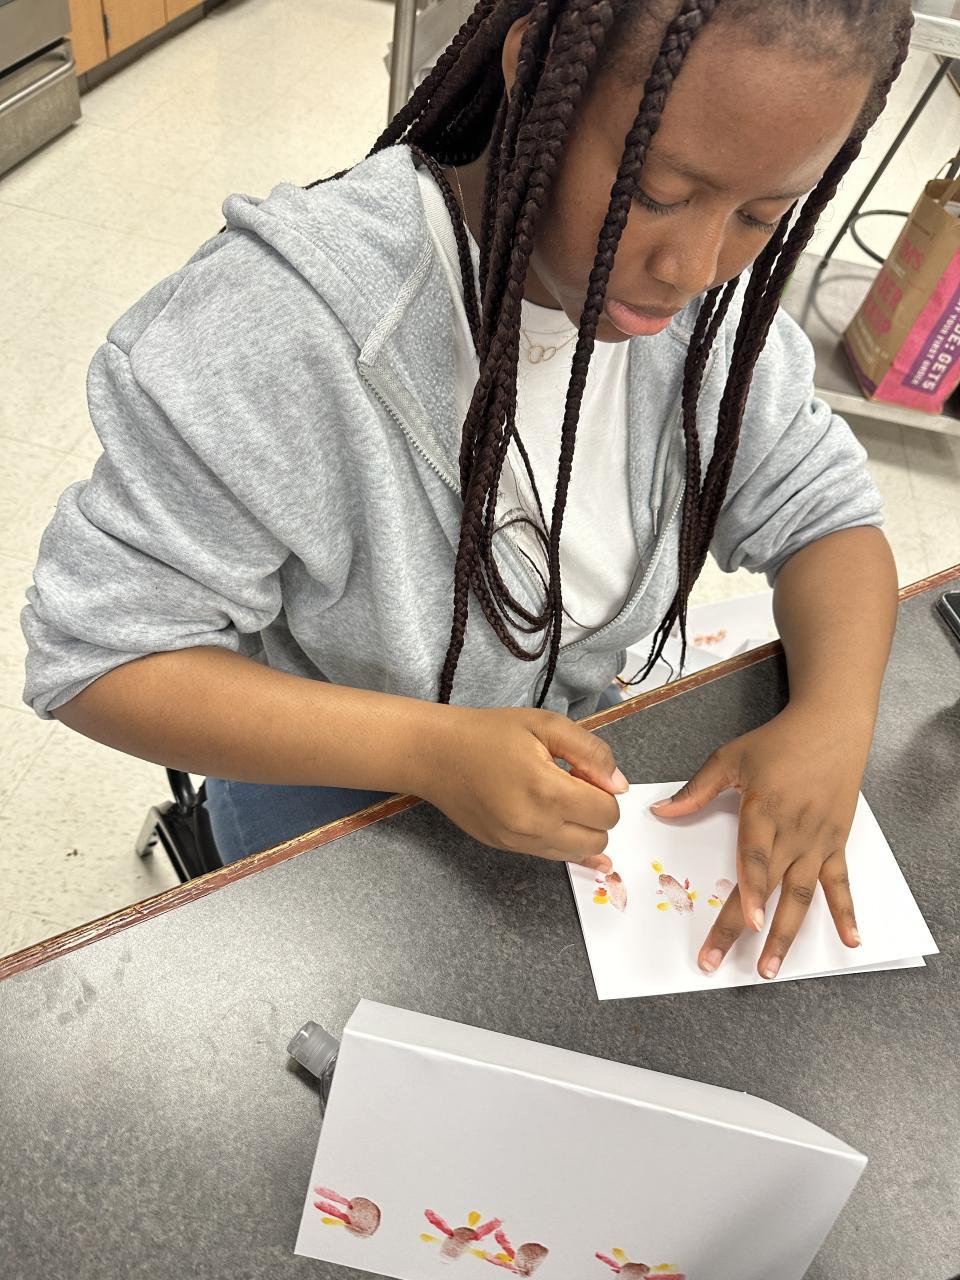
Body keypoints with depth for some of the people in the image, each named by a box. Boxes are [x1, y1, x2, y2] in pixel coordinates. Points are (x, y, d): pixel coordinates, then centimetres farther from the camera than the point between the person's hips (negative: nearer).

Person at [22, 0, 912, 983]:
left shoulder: (696, 296, -17)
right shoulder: (286, 325, -34)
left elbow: (822, 512, -8)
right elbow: (95, 653, -29)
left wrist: (832, 720, -28)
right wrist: (427, 750, -41)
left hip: (565, 757, 5)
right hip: (320, 780, -4)